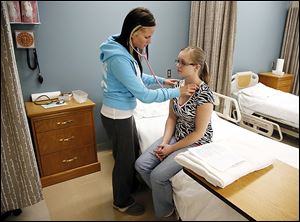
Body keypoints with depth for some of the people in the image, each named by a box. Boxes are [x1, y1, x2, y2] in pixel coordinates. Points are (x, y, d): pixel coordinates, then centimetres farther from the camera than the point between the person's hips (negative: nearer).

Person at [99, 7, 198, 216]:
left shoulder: (127, 49, 1)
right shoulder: (119, 58, -30)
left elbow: (138, 77, 17)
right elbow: (144, 95, -28)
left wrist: (161, 80, 7)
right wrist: (177, 92, -19)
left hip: (125, 112, 9)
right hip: (116, 116, -9)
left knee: (134, 151, 24)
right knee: (124, 158, 9)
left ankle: (131, 185, 50)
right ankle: (122, 202, 35)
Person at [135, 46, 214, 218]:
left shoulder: (204, 94, -23)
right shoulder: (177, 85, -2)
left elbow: (199, 132, -20)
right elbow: (172, 117, 4)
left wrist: (172, 148, -15)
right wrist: (164, 142, -8)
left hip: (195, 143, -7)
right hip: (176, 135, 7)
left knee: (158, 175, -17)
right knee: (141, 164, -5)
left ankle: (165, 211, 15)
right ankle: (164, 193, 20)